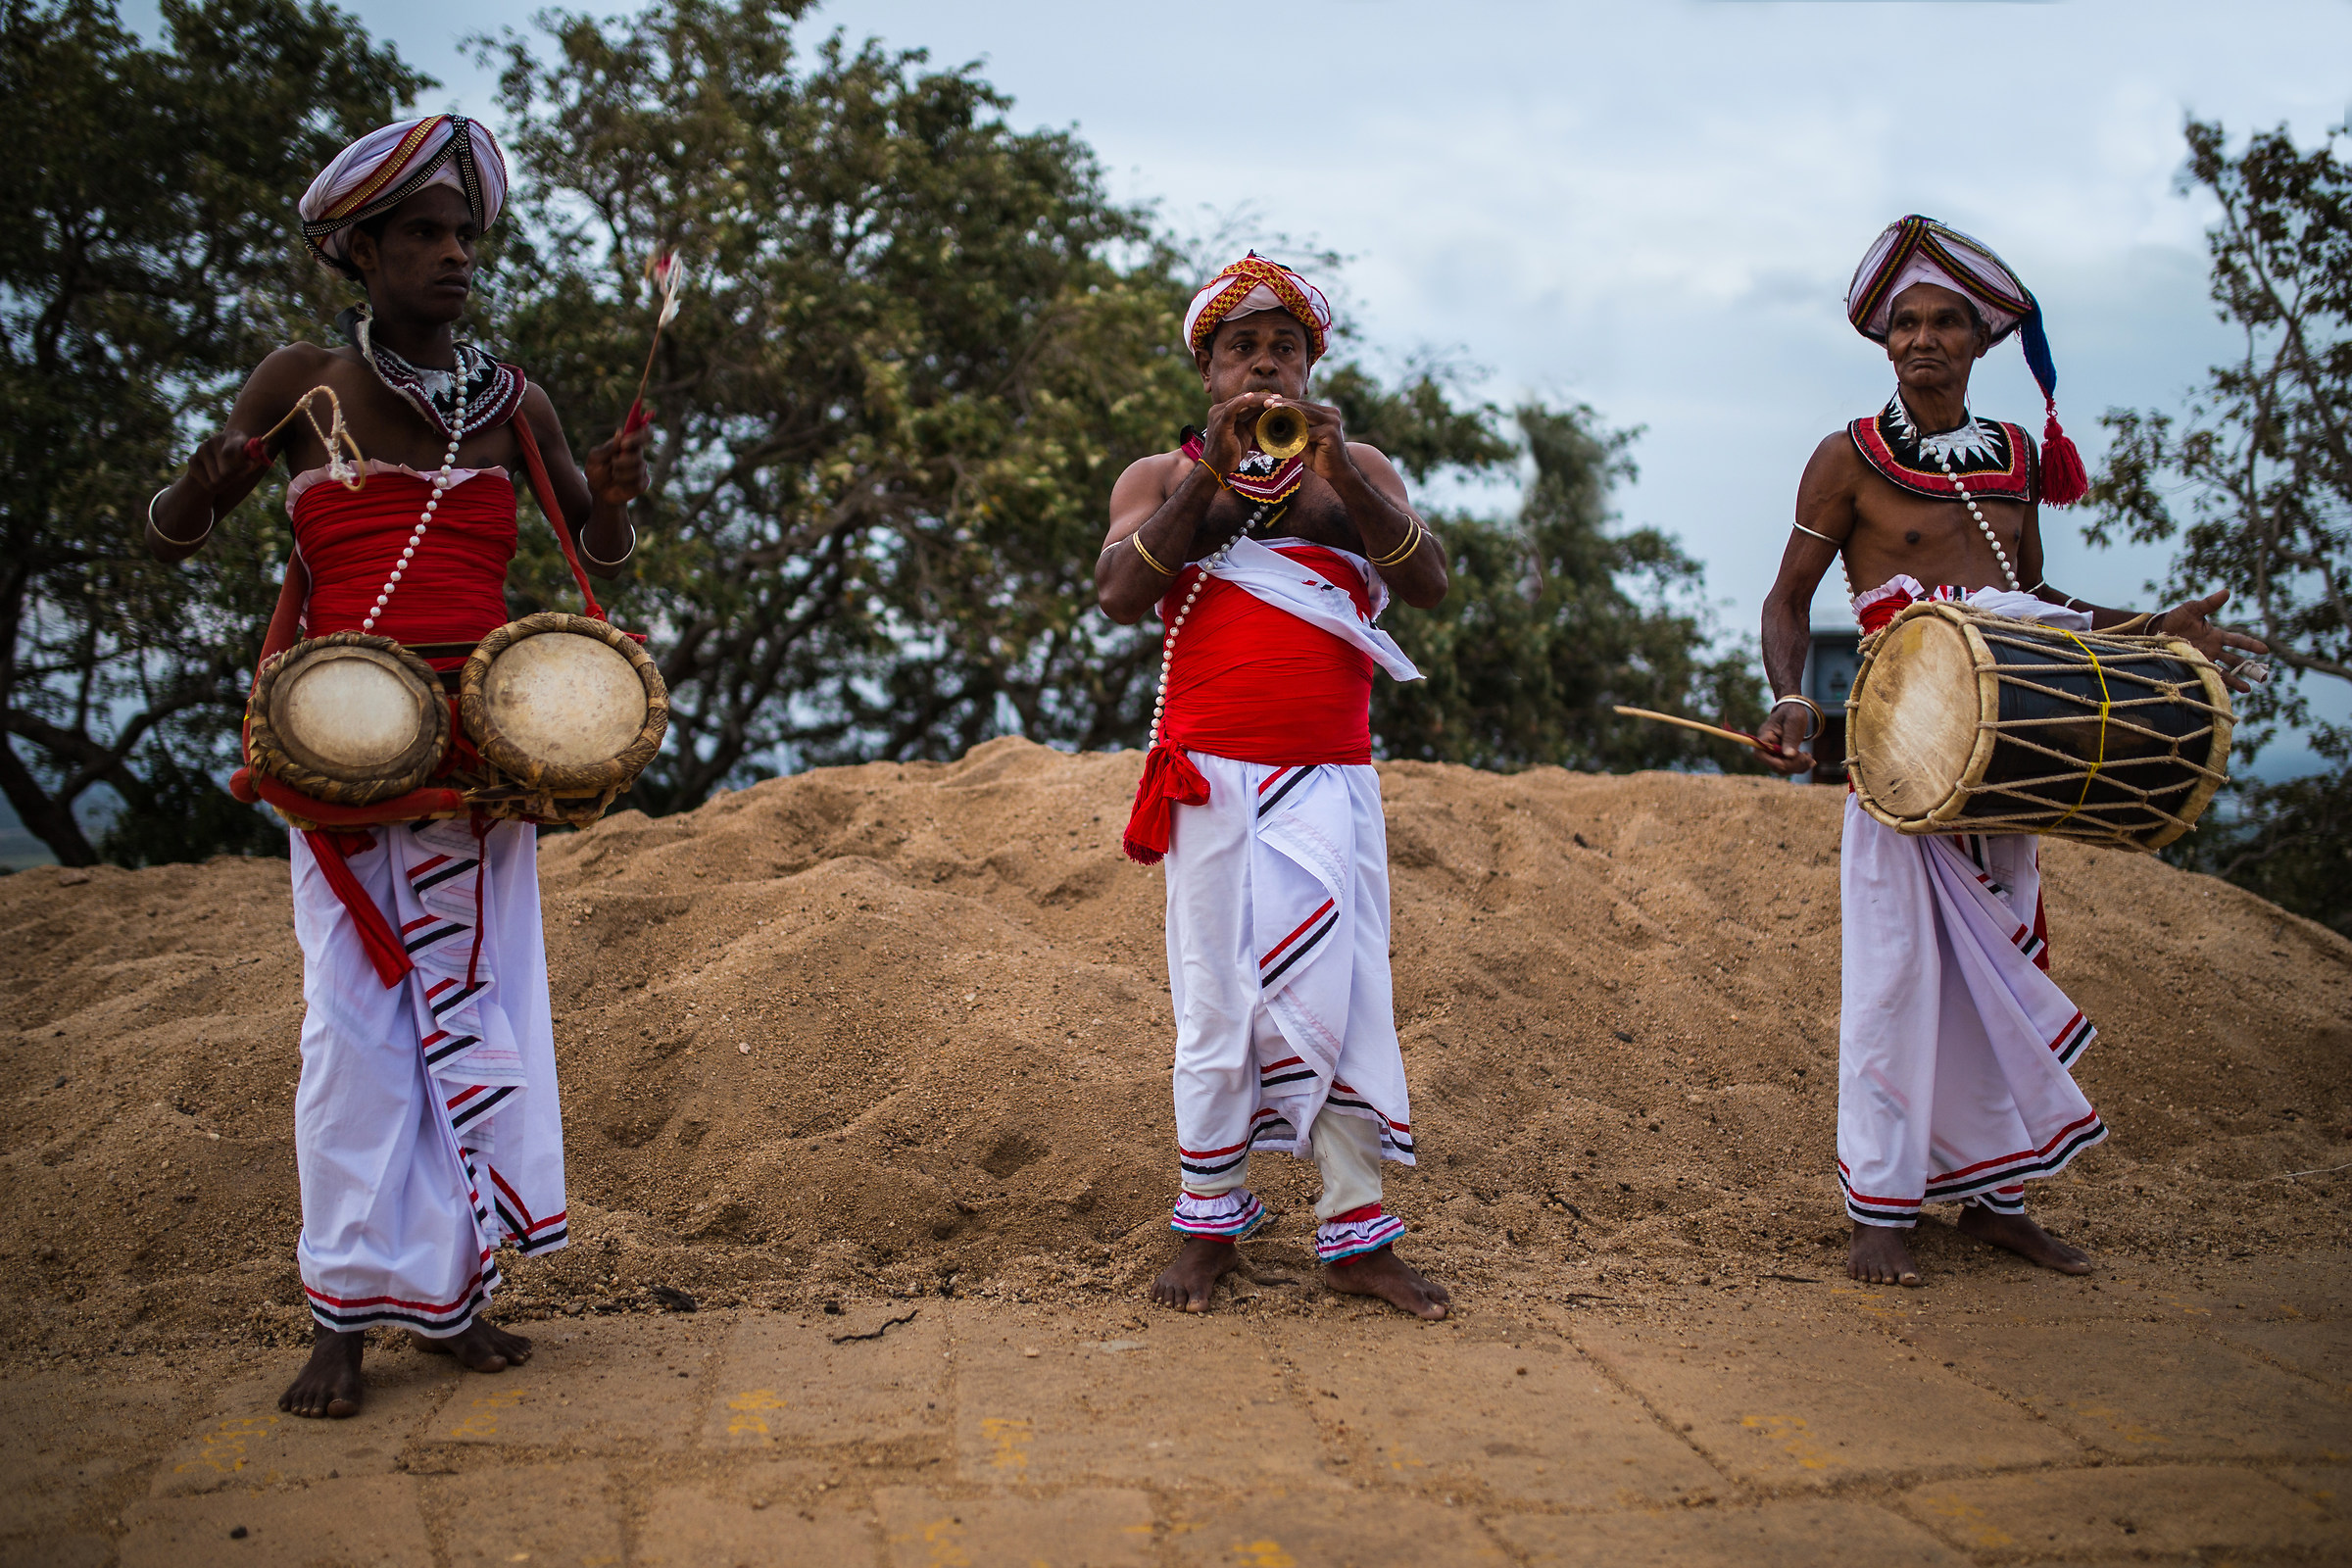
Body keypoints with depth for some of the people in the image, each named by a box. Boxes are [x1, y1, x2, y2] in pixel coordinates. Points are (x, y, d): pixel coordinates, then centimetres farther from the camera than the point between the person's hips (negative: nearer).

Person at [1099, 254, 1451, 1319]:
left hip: (1331, 780, 1)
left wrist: (1338, 472, -13)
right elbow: (1119, 596, -6)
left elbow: (1429, 584, -1)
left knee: (1344, 994, -4)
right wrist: (1210, 473, -12)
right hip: (1211, 780, -1)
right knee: (1216, 1006, 0)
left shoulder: (1355, 470, 15)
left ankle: (1356, 1235, 2)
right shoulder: (1162, 477, 13)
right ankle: (1208, 1223, 11)